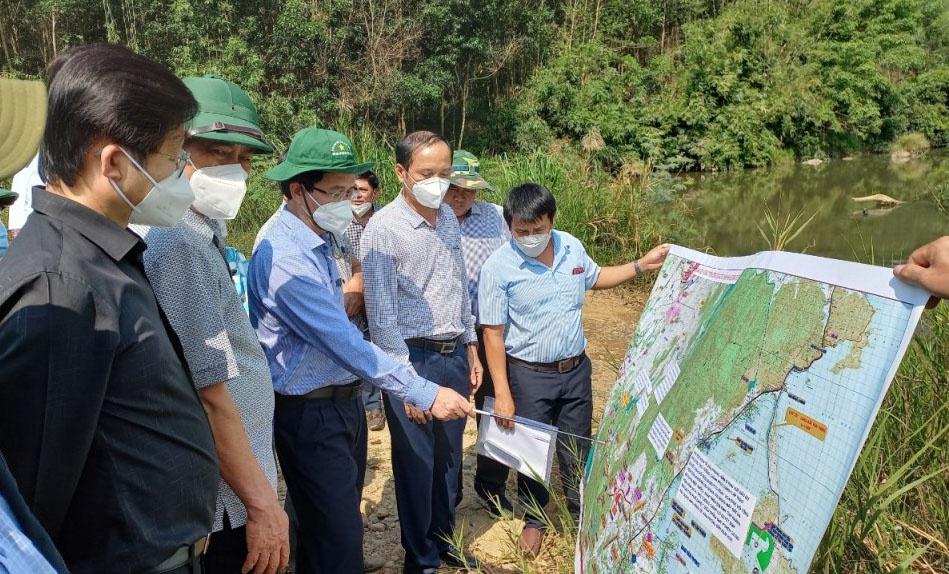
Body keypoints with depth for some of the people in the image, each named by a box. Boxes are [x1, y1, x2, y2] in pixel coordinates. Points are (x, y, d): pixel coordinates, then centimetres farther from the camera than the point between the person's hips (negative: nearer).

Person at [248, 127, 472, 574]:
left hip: (345, 401, 9)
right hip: (311, 415, -9)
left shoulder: (320, 241, 7)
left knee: (340, 524, 19)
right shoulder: (285, 258, -23)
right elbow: (347, 344, -25)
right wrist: (425, 394, -23)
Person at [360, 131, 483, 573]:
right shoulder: (382, 229, -14)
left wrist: (471, 347, 14)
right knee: (416, 462, 8)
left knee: (449, 456, 18)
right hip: (413, 358, -6)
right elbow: (381, 313, -15)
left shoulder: (449, 218, 6)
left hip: (454, 354, 6)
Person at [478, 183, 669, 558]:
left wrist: (642, 265, 11)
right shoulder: (498, 267, -18)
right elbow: (493, 335, -14)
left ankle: (582, 516, 40)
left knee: (577, 450, 18)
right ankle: (533, 521, 37)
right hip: (529, 376, -3)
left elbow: (594, 278, 19)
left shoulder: (572, 247, -4)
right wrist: (502, 394, -15)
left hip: (576, 370, 4)